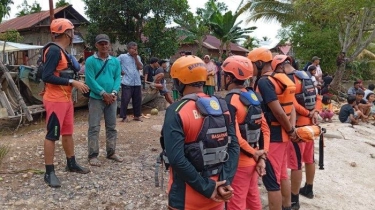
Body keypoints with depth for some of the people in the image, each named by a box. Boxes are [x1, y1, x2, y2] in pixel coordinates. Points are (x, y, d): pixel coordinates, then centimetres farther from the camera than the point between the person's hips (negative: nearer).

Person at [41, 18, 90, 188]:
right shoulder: (54, 50, -15)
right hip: (55, 100, -10)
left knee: (68, 132, 17)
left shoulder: (62, 51, 15)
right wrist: (72, 82, -22)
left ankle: (71, 164, 31)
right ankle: (49, 172, 7)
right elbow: (46, 76, -23)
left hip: (66, 99, 10)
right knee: (52, 135, -2)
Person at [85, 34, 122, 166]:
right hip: (96, 98, -5)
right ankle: (93, 155, 5)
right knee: (94, 127, -2)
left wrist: (114, 93, -13)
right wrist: (103, 93, -17)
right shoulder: (91, 61, -5)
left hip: (111, 99, 5)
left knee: (112, 127, 12)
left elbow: (118, 78, 4)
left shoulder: (115, 61, 8)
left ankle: (111, 152, 25)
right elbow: (90, 80, -12)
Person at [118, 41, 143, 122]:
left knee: (137, 100, 10)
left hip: (137, 83, 5)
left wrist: (135, 57, -3)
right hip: (127, 83, -4)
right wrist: (120, 71, -2)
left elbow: (140, 67, 0)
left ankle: (137, 116, 23)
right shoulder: (122, 56, 0)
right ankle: (124, 117, 8)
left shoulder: (138, 57, 12)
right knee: (125, 100, -2)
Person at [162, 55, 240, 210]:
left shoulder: (176, 112, -17)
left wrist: (207, 188, -17)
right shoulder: (222, 106, -1)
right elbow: (234, 147, -5)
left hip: (187, 197, -4)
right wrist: (225, 182, -8)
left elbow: (177, 159, -25)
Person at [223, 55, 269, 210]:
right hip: (253, 159, 8)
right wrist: (261, 156, 4)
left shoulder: (230, 101, -19)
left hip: (239, 162, -8)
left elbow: (235, 137, -25)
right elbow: (265, 128, 5)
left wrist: (254, 154, -11)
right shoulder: (253, 96, 4)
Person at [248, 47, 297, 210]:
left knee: (271, 180, 0)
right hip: (282, 134, 10)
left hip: (272, 135, -10)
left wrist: (290, 130, -8)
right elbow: (290, 106, 8)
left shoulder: (264, 82, -18)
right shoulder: (280, 79, 10)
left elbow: (278, 112, -22)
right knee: (282, 175, 22)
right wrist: (291, 128, -1)